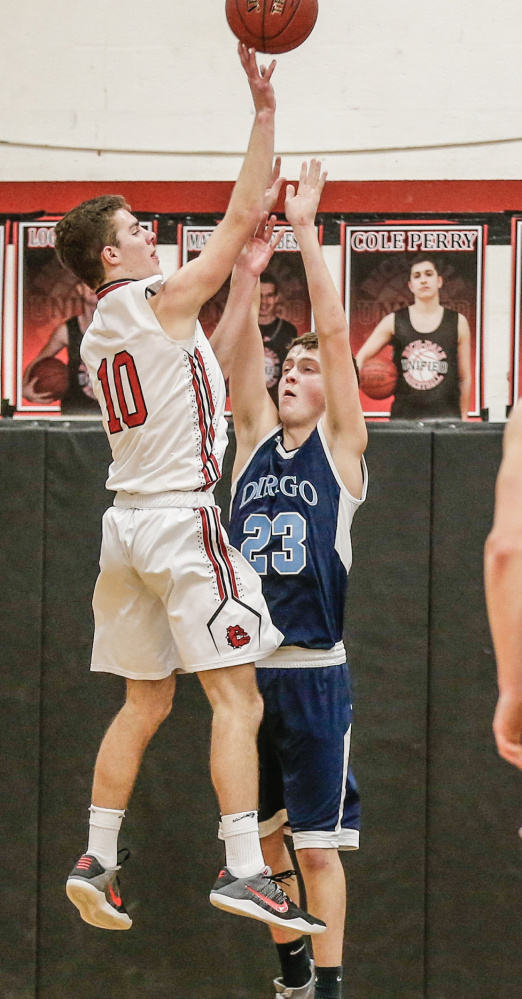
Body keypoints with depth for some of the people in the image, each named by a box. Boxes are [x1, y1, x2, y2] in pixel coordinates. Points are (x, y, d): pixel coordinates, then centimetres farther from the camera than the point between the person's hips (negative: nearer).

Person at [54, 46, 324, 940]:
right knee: (237, 699, -8)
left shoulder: (99, 336, 15)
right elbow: (243, 215, -7)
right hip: (183, 520, -8)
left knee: (144, 704, 15)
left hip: (127, 525, 8)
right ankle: (244, 872, -15)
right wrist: (263, 110, -3)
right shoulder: (162, 300, -8)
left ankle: (96, 860, 12)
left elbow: (206, 370, 28)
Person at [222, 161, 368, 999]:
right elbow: (238, 355, -2)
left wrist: (306, 232, -11)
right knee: (261, 834, 12)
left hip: (314, 672, -4)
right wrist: (246, 272, -14)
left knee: (317, 843, -3)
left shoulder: (341, 448, -1)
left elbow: (337, 335, -9)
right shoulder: (255, 441, 10)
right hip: (246, 668, 4)